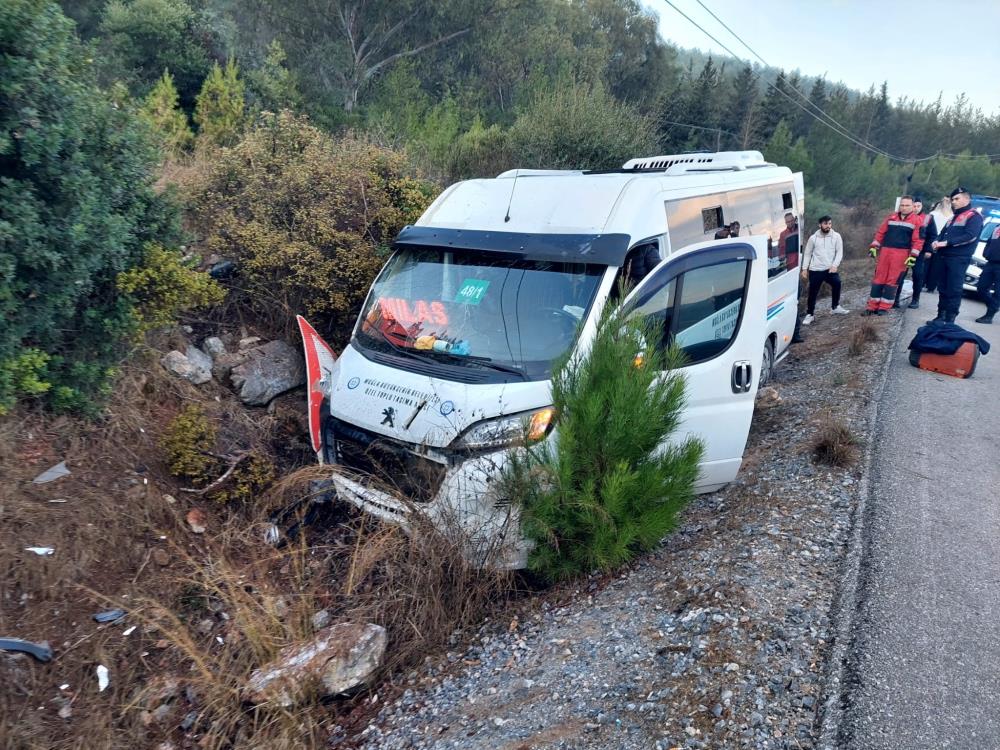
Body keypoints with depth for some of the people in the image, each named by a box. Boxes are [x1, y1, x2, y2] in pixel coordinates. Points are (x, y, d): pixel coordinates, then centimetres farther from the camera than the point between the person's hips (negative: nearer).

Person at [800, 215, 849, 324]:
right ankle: (810, 314, 10)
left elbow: (839, 252, -1)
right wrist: (804, 269, 1)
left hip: (830, 269, 1)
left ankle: (835, 307, 18)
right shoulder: (813, 238, 1)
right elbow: (807, 254, 6)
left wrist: (835, 265, -15)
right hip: (815, 270, -1)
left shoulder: (836, 236, 1)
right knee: (812, 293, 0)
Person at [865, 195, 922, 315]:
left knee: (892, 280, -1)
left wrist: (913, 256, -10)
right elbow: (880, 232, 12)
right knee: (878, 278, 2)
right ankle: (872, 305, 6)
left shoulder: (917, 220, 1)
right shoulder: (891, 217, 11)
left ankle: (884, 307, 5)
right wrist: (874, 246, 3)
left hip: (901, 253, -3)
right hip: (885, 251, 3)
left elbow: (918, 240, -3)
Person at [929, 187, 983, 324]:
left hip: (959, 259, -8)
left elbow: (970, 236, -16)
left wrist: (946, 242, -20)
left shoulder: (974, 216, -3)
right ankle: (941, 317, 15)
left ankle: (949, 320, -7)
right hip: (944, 257, 8)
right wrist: (937, 242, -2)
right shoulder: (954, 217, 25)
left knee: (954, 290, -8)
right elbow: (943, 233, 22)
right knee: (942, 288, 9)